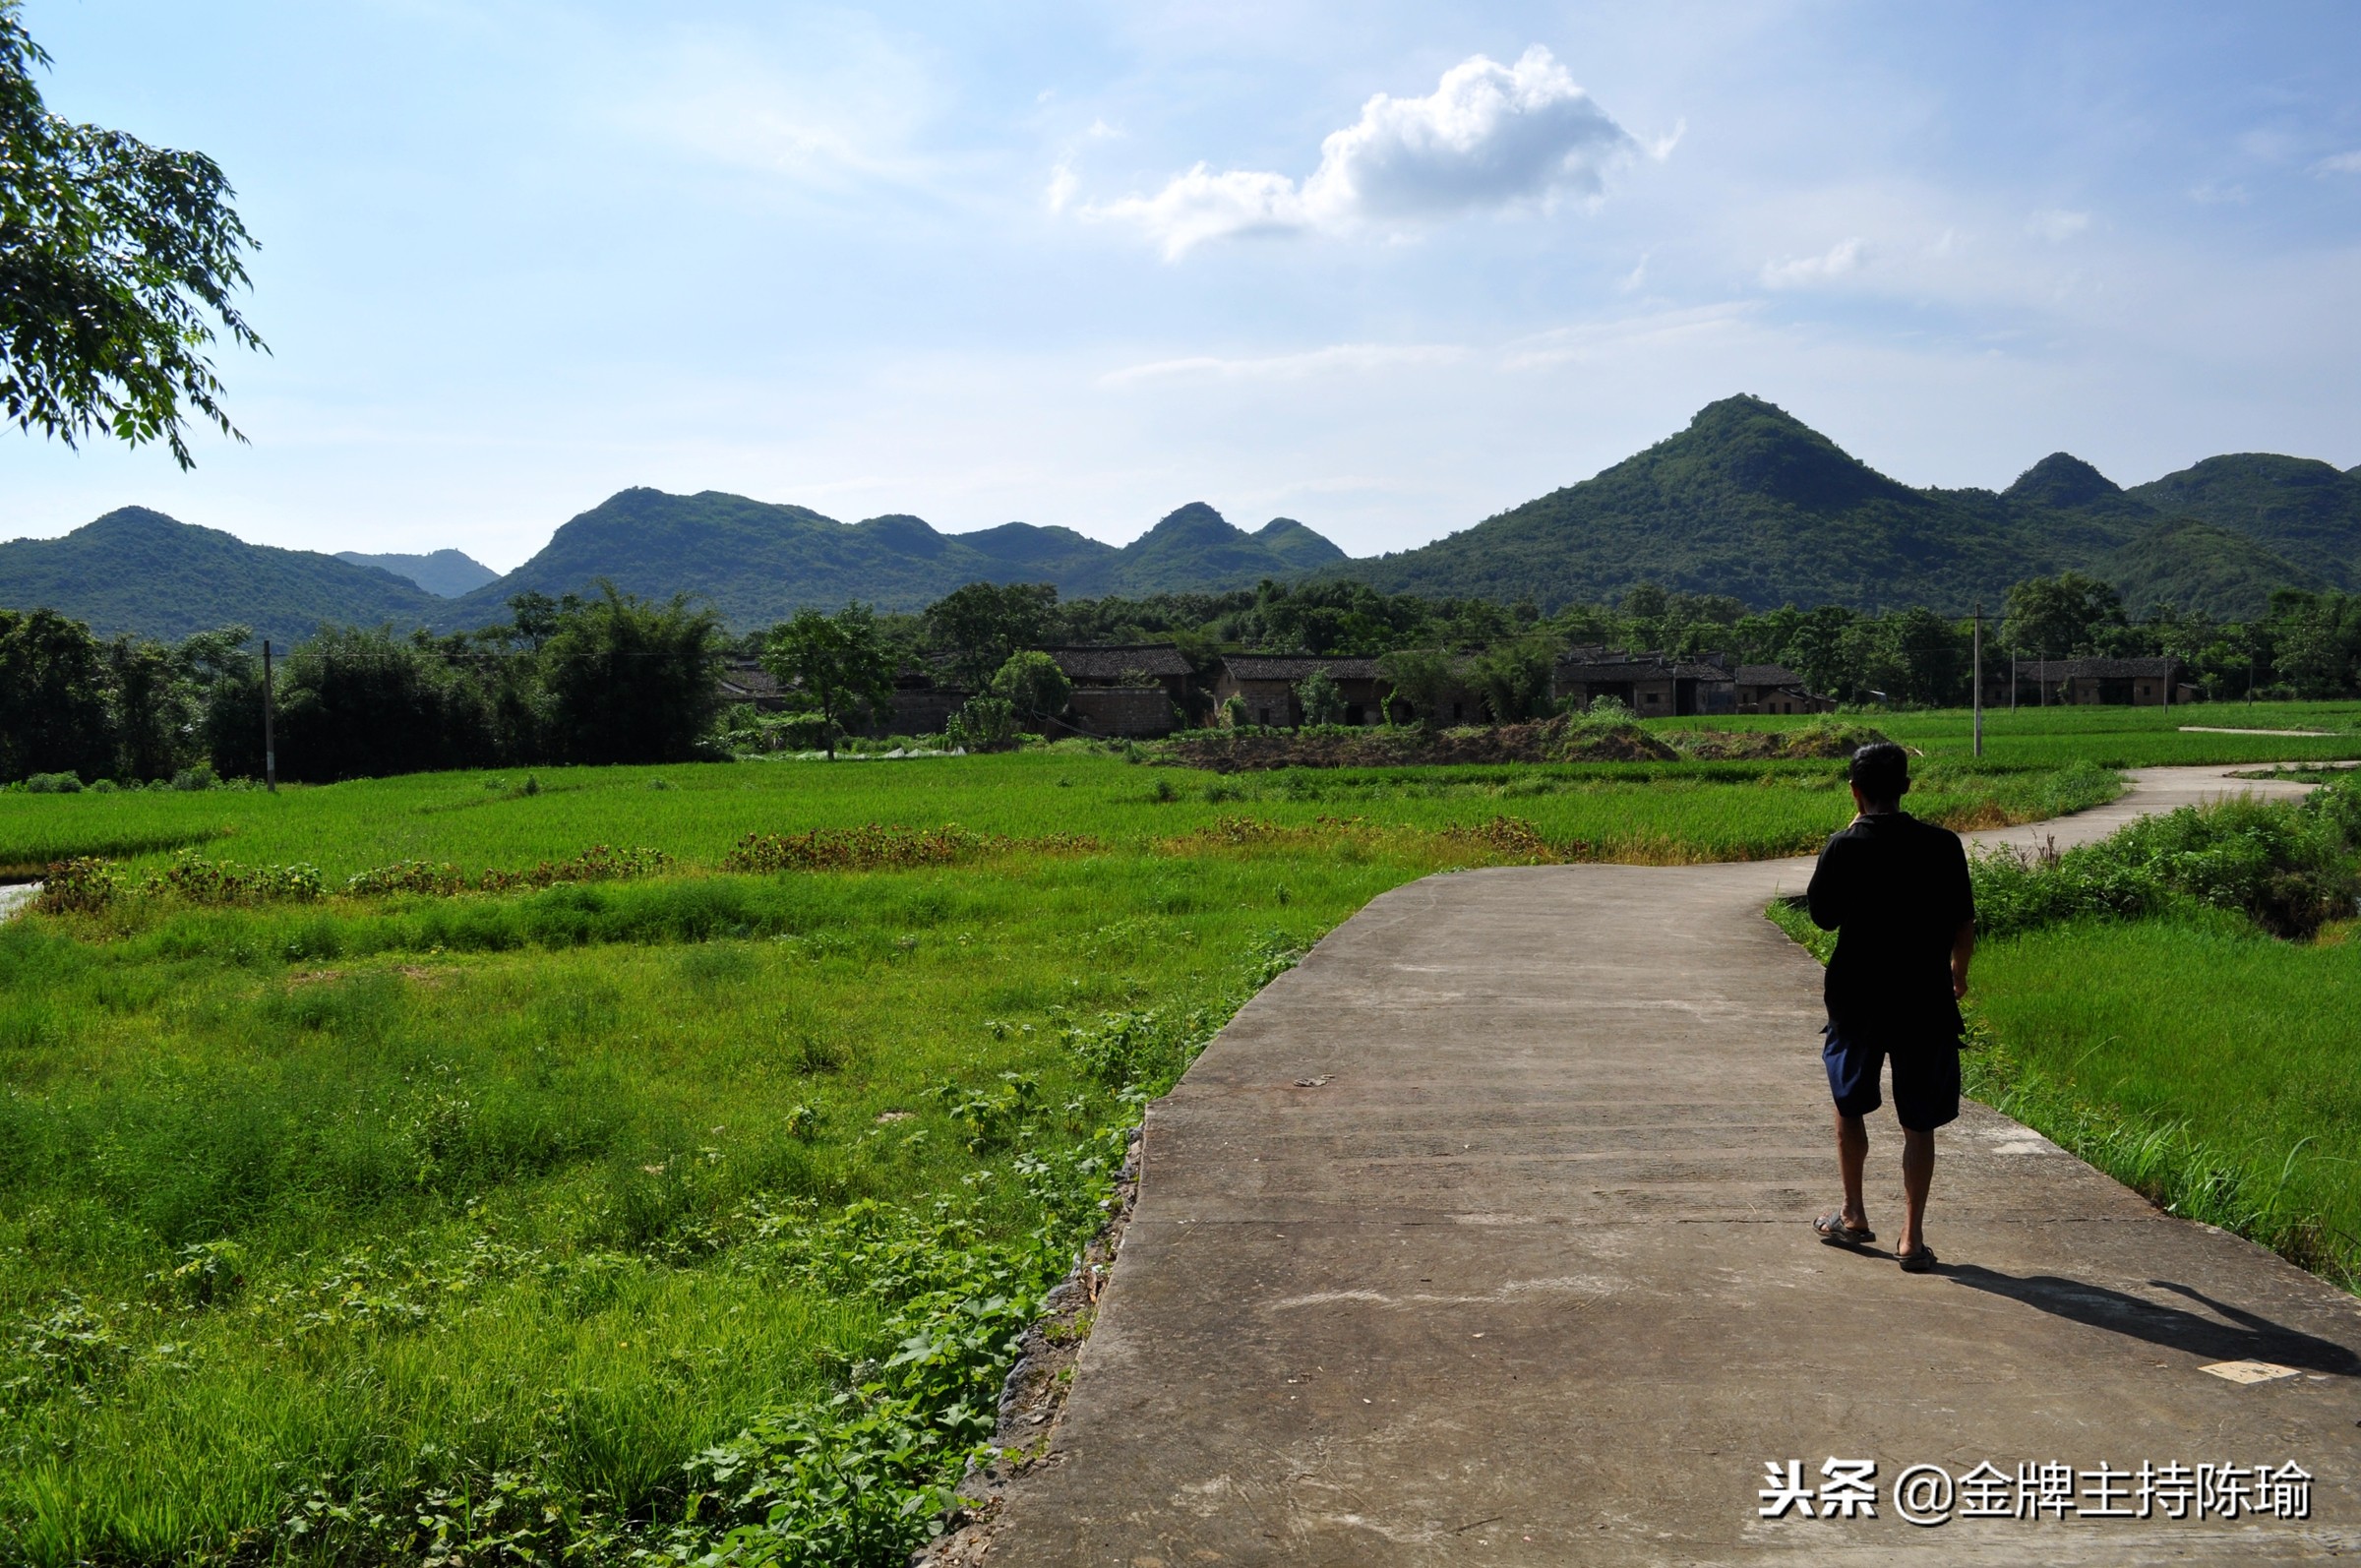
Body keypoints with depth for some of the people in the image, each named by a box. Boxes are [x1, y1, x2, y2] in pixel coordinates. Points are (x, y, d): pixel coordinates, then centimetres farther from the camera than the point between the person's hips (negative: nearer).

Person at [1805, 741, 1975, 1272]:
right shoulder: (1942, 845, -4)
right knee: (1919, 1123, 7)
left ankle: (1853, 1217, 27)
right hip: (1925, 1000, 1)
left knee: (1850, 1107, 19)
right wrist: (1957, 972, 20)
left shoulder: (1844, 848, -9)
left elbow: (1822, 916, 2)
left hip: (1857, 999, -1)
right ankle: (1912, 1237, 5)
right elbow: (1964, 925, 1)